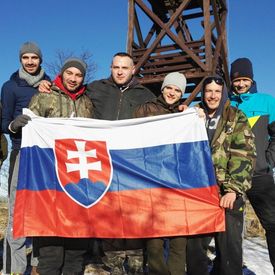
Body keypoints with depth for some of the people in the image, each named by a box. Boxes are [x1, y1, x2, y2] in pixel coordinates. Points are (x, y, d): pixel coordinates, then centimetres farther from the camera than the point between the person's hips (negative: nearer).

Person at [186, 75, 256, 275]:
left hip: (227, 192, -2)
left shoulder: (236, 118, 3)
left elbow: (244, 155, -6)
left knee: (229, 247, 1)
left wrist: (233, 189, -16)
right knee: (194, 244, 6)